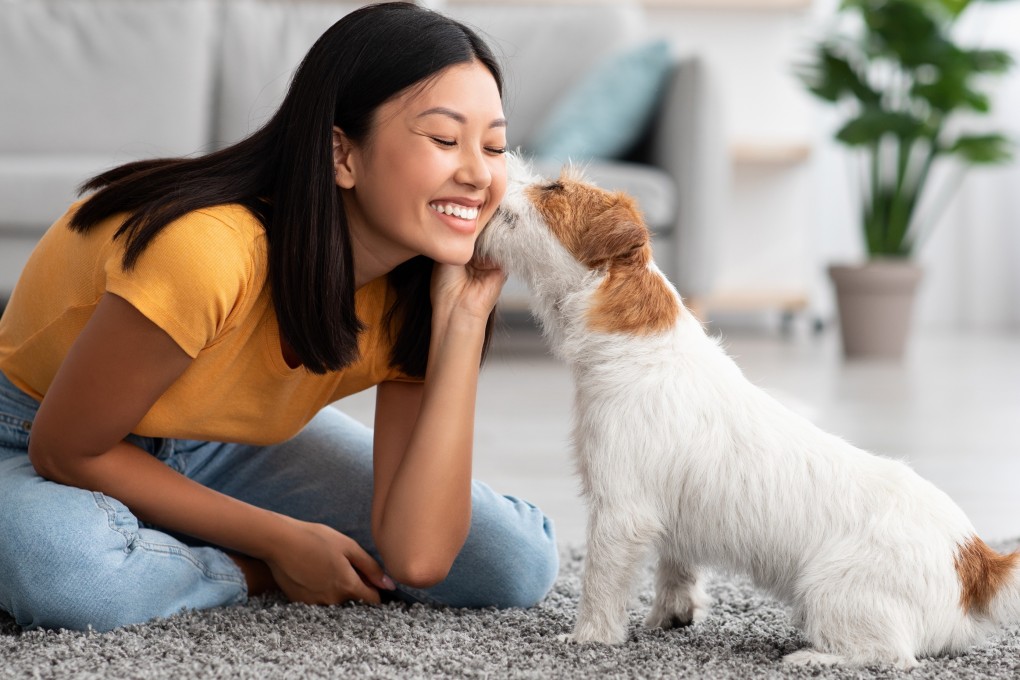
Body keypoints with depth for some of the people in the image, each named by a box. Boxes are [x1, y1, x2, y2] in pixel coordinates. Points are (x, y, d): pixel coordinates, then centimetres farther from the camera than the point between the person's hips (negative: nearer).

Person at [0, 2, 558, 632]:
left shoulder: (408, 297, -16)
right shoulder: (206, 250, -37)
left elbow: (416, 556, -25)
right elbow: (67, 451, -23)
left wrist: (463, 320, -28)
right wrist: (280, 544, -18)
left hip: (226, 450, 5)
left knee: (518, 562, -9)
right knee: (68, 574, -42)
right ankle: (251, 574, -9)